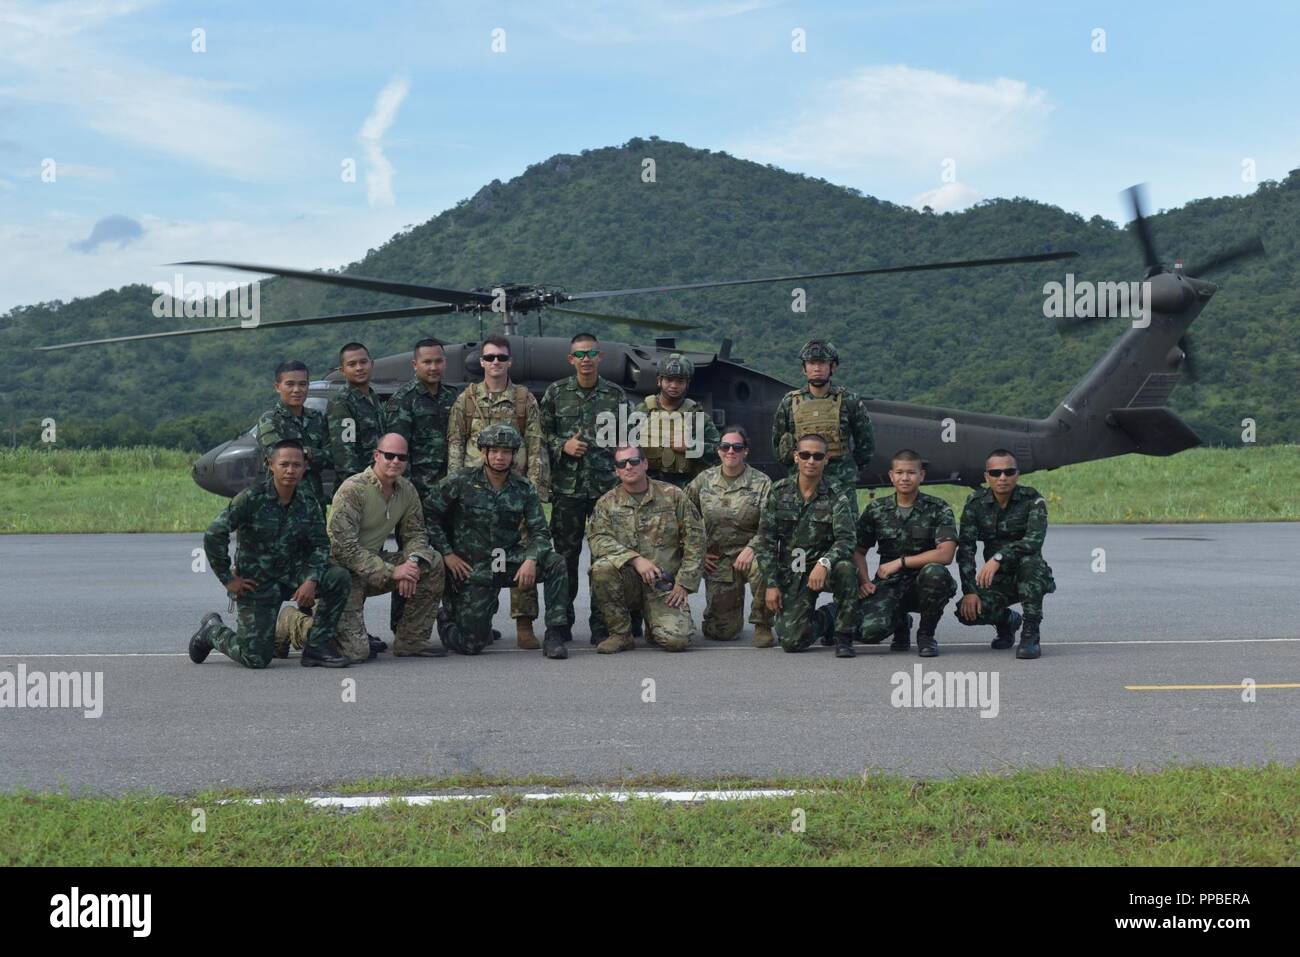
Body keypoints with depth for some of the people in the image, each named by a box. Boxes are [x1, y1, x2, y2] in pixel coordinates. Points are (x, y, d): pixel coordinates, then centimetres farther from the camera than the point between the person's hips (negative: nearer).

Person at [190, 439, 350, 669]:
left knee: (338, 578, -21)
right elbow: (213, 535, -18)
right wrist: (228, 579, -14)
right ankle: (211, 629, 25)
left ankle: (317, 646, -7)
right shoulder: (251, 499, -16)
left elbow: (321, 545, 1)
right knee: (256, 658, -7)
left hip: (292, 577, 4)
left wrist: (312, 580, -18)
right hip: (256, 583, -4)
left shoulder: (308, 504, -1)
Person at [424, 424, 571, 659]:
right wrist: (446, 553, -7)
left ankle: (555, 635, -16)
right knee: (471, 645, -10)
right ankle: (448, 617, 27)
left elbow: (539, 532, -2)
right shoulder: (461, 482, -6)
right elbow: (429, 514, -1)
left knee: (556, 564, -23)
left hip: (510, 561, 3)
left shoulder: (524, 488, 1)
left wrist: (531, 559, -22)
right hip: (473, 569, -3)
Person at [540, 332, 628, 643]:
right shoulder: (556, 393, 6)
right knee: (565, 554, 4)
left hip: (606, 486, 0)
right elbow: (542, 433, 9)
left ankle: (601, 624, 6)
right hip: (567, 486, 0)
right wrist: (563, 446, -10)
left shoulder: (615, 395, 8)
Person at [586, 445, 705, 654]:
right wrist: (635, 559, -25)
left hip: (664, 585, -1)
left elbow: (695, 539, 4)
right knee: (602, 567, -33)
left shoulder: (673, 496, 4)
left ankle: (654, 628, 17)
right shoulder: (607, 503, 6)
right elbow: (597, 539, -10)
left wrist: (684, 583, -5)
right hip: (628, 581, 1)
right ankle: (620, 634, -12)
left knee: (676, 639, -23)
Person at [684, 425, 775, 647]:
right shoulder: (704, 480, 5)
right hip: (717, 560, 2)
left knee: (762, 568, -40)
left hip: (748, 553, -2)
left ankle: (762, 626, -14)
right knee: (723, 632, -2)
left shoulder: (761, 483, -2)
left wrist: (751, 548, -26)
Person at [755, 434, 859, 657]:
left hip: (822, 569, -1)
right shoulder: (779, 492, 0)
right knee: (791, 641, -13)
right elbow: (766, 541, 0)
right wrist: (771, 584, -7)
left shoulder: (836, 498, -6)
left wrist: (824, 563, -39)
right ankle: (827, 617, 23)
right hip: (791, 574, 1)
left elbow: (846, 540, -20)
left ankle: (843, 637, -17)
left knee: (844, 568, -37)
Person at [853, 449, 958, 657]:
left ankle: (926, 633, -9)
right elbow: (858, 551, 12)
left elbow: (945, 554, -15)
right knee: (870, 631, -28)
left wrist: (901, 562, -15)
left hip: (922, 585, -1)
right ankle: (900, 623, 14)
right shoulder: (876, 510, 7)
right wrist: (863, 582, -8)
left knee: (934, 572, -38)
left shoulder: (938, 509, -2)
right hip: (888, 584, 1)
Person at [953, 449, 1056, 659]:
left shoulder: (1032, 500, -12)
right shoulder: (976, 503, -3)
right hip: (996, 580, 3)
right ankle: (1007, 619, 13)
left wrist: (999, 558, -43)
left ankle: (1031, 634, -25)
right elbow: (965, 548, -10)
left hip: (1031, 578, -3)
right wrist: (969, 591, -22)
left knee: (1029, 558, -37)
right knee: (966, 612, -24)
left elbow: (1035, 539, -29)